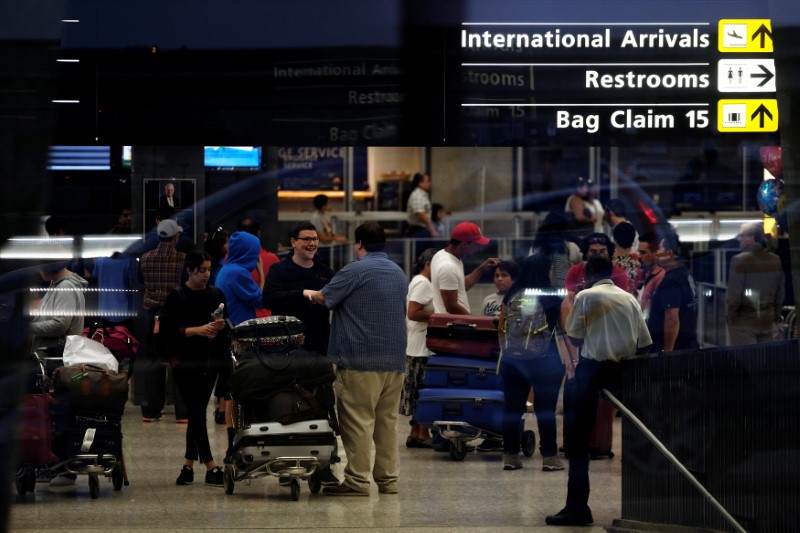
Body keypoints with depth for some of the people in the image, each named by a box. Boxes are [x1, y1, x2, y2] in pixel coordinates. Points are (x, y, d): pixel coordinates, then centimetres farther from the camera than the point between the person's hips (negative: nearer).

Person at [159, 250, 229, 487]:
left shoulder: (216, 294, 10)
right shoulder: (177, 296, -3)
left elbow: (229, 324, 15)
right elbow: (168, 330, -9)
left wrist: (221, 326, -8)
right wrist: (197, 330, -18)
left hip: (210, 361, 4)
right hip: (186, 362, -4)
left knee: (197, 413, 8)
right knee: (196, 413, -6)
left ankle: (189, 465, 16)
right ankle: (211, 468, -8)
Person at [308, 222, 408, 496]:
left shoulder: (356, 270, -8)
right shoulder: (399, 273, 15)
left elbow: (324, 297, -1)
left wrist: (309, 294, 23)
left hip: (361, 359, -7)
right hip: (395, 358, 7)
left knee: (358, 420, -4)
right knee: (387, 420, 9)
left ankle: (358, 480, -6)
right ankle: (388, 478, 10)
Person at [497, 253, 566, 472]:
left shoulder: (512, 296, 4)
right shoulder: (554, 298, -8)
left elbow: (501, 329, 10)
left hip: (512, 358, 4)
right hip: (544, 361, -4)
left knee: (512, 408, 7)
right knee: (545, 409, 2)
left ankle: (510, 456, 10)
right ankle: (549, 456, 5)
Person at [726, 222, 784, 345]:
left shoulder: (740, 260, -14)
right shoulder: (775, 260, 5)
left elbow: (733, 293, -13)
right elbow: (780, 292, 10)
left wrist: (731, 314, 0)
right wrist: (776, 314, 19)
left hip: (744, 321, -6)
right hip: (766, 320, 6)